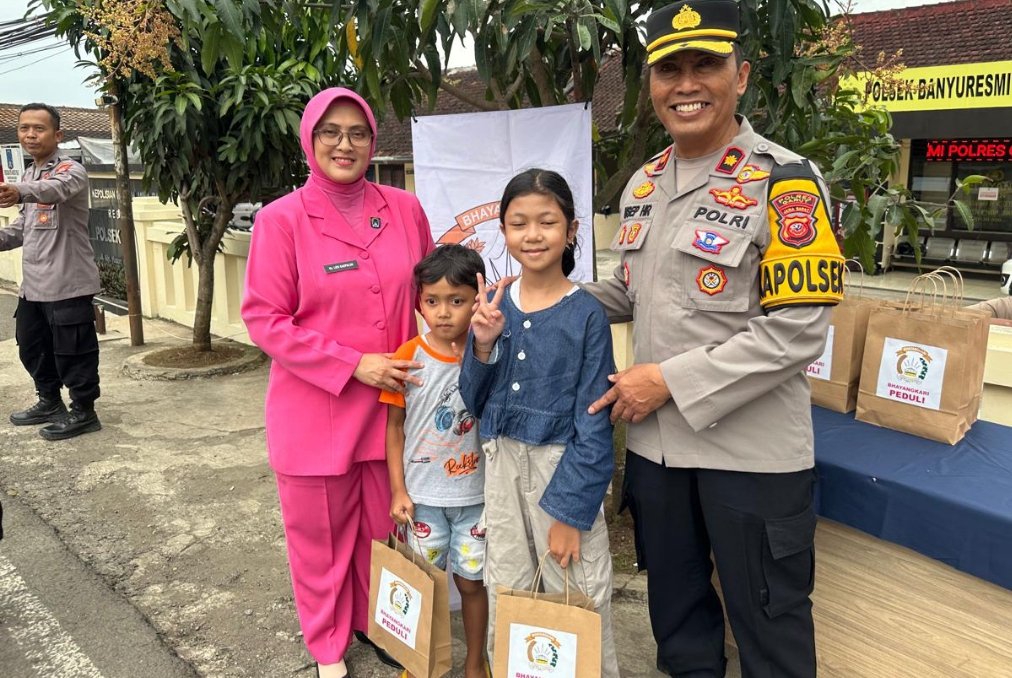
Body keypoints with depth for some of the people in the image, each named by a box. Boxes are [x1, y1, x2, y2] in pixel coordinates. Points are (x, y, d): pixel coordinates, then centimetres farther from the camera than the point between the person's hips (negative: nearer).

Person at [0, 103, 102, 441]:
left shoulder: (71, 171, -11)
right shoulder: (28, 175, 17)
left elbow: (54, 189, -36)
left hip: (67, 282, -9)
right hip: (33, 283, 9)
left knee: (72, 351, 0)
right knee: (31, 348, 19)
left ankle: (83, 412, 14)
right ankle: (49, 402, 36)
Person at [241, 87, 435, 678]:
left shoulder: (405, 209, 1)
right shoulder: (282, 219, -9)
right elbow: (264, 319, -11)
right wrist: (352, 365, -17)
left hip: (390, 402, 3)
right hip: (315, 408, -3)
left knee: (383, 528, 17)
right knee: (322, 534, 14)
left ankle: (376, 624, 42)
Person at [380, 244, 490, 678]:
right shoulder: (408, 357, -8)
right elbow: (395, 426, -2)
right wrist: (398, 490, -4)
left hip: (475, 495, 0)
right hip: (422, 494, 0)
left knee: (471, 580, 13)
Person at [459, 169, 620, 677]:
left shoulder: (586, 315, -11)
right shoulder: (493, 307, 0)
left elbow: (593, 424, -10)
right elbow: (475, 403, 4)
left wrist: (569, 510, -13)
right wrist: (483, 345, -13)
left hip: (564, 469, -4)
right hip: (501, 464, 4)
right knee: (504, 596, 19)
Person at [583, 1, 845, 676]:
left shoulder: (785, 181, -14)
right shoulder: (642, 184, 7)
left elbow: (796, 332, -19)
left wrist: (671, 379, -20)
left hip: (752, 450, -6)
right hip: (655, 440, 6)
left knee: (768, 623, 13)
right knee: (675, 605, 23)